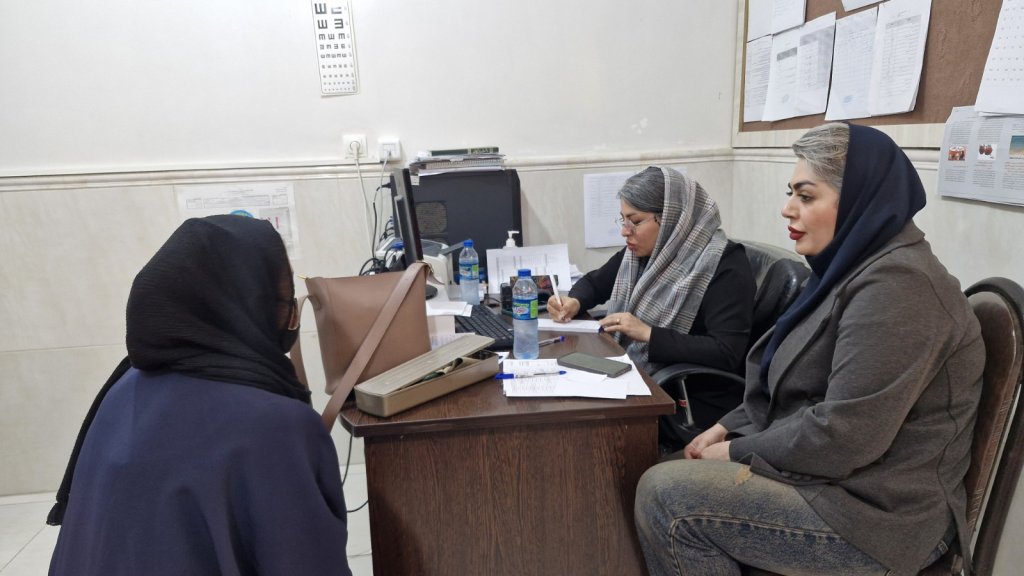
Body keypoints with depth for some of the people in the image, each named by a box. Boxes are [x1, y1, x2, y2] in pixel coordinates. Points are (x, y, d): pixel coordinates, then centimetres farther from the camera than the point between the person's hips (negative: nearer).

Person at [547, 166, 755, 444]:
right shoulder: (640, 251, 4)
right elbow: (596, 282, 19)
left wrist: (648, 333, -25)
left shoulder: (725, 265, -16)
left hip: (697, 402, -7)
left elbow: (727, 354, -24)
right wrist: (574, 301, -4)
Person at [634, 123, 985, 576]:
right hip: (834, 476, 9)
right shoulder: (854, 268, 10)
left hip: (875, 512, -9)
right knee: (672, 475, 5)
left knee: (665, 494, -16)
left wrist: (739, 451, -13)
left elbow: (842, 437, -27)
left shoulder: (896, 285, -23)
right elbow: (799, 389, 15)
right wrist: (727, 429, 3)